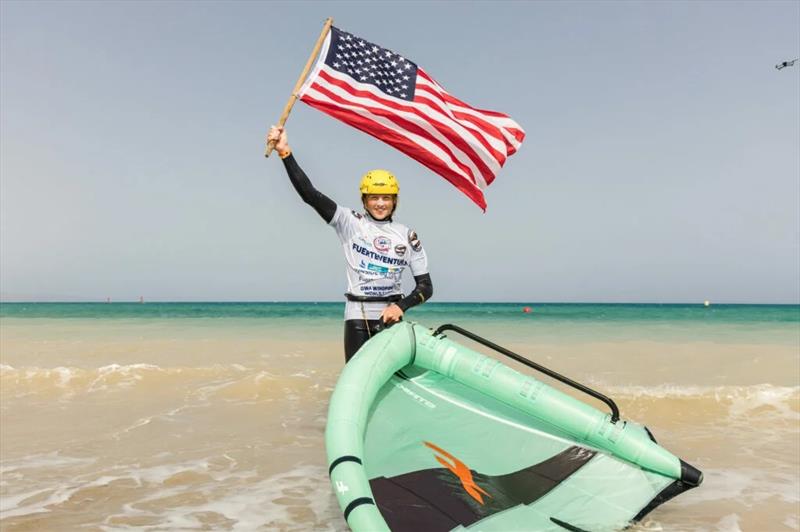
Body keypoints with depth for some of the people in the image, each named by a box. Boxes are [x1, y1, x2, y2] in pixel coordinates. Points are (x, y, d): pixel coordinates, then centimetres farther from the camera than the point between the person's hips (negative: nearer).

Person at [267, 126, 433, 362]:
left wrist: (401, 306, -13)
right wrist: (285, 152, -22)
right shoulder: (350, 223, -1)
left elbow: (426, 286, 5)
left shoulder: (407, 235, 4)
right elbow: (310, 194, -12)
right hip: (358, 316, -2)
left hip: (391, 318, 2)